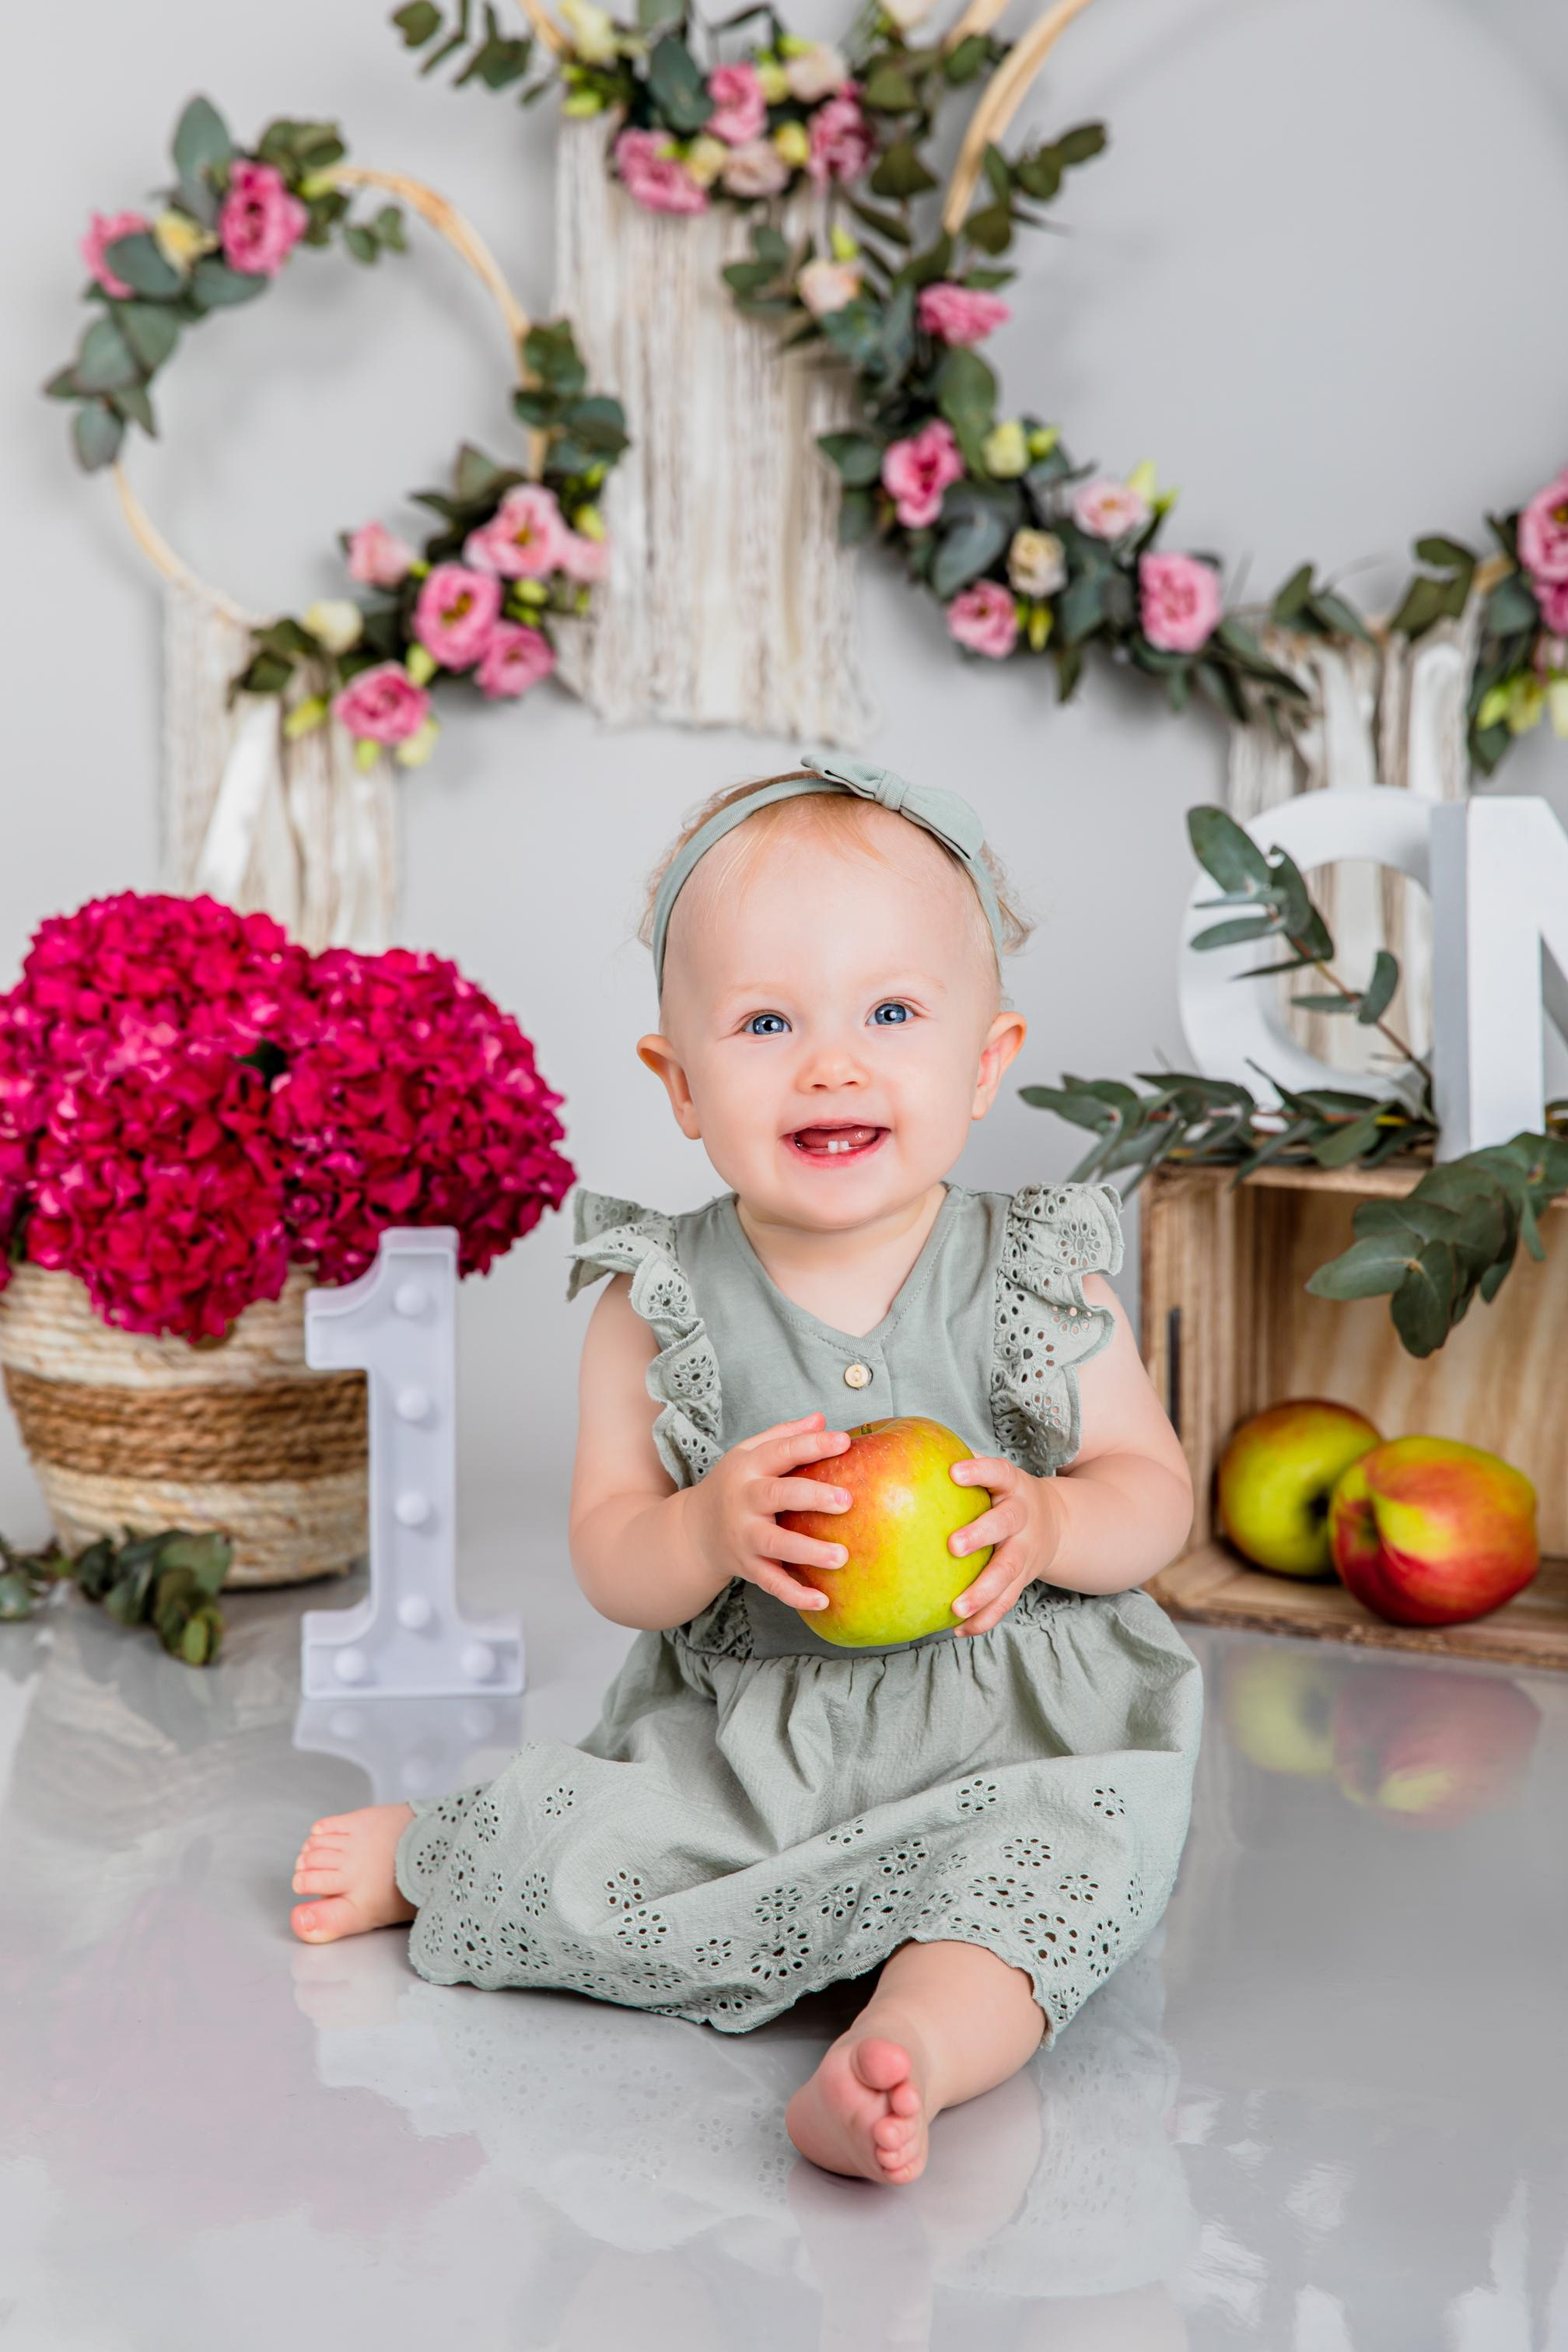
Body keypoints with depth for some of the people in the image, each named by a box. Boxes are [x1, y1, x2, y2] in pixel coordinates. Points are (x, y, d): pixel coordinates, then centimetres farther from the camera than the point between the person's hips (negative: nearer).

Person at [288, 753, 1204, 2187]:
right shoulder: (660, 1309, -3)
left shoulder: (1038, 1282, -3)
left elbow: (1154, 1490, 2)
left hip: (1009, 1729, 0)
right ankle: (430, 1857, 15)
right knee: (578, 1866, -16)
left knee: (1073, 1849, -29)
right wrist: (712, 1530, -24)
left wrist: (1046, 1524, -21)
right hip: (739, 1729, 1)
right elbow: (609, 1559, -1)